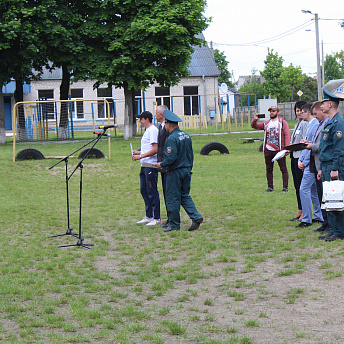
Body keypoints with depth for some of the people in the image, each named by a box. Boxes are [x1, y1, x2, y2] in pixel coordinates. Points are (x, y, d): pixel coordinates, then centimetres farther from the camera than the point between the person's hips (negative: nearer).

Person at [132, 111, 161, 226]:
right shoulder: (147, 131, 19)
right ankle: (149, 216, 21)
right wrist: (138, 152, 16)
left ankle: (157, 218, -4)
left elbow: (155, 149, -20)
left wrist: (141, 156, -21)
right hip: (144, 165, 11)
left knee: (152, 192, -8)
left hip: (151, 165, -11)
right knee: (144, 191, 14)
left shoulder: (153, 130, -13)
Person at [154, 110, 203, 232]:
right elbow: (191, 155, 14)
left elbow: (171, 158, -23)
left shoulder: (171, 138, -17)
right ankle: (196, 216, 0)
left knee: (173, 198, 1)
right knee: (185, 196, 15)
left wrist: (161, 164, -7)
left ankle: (174, 224, 7)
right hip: (186, 171, 8)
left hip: (175, 172, -8)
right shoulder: (186, 136, 9)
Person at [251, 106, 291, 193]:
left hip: (279, 150, -5)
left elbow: (287, 135, -5)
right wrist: (254, 120, -10)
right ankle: (270, 187, 17)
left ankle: (285, 188, 2)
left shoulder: (282, 122, 1)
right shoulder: (266, 123, 15)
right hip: (268, 151, 5)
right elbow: (255, 126, 13)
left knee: (283, 169, -1)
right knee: (269, 169, 9)